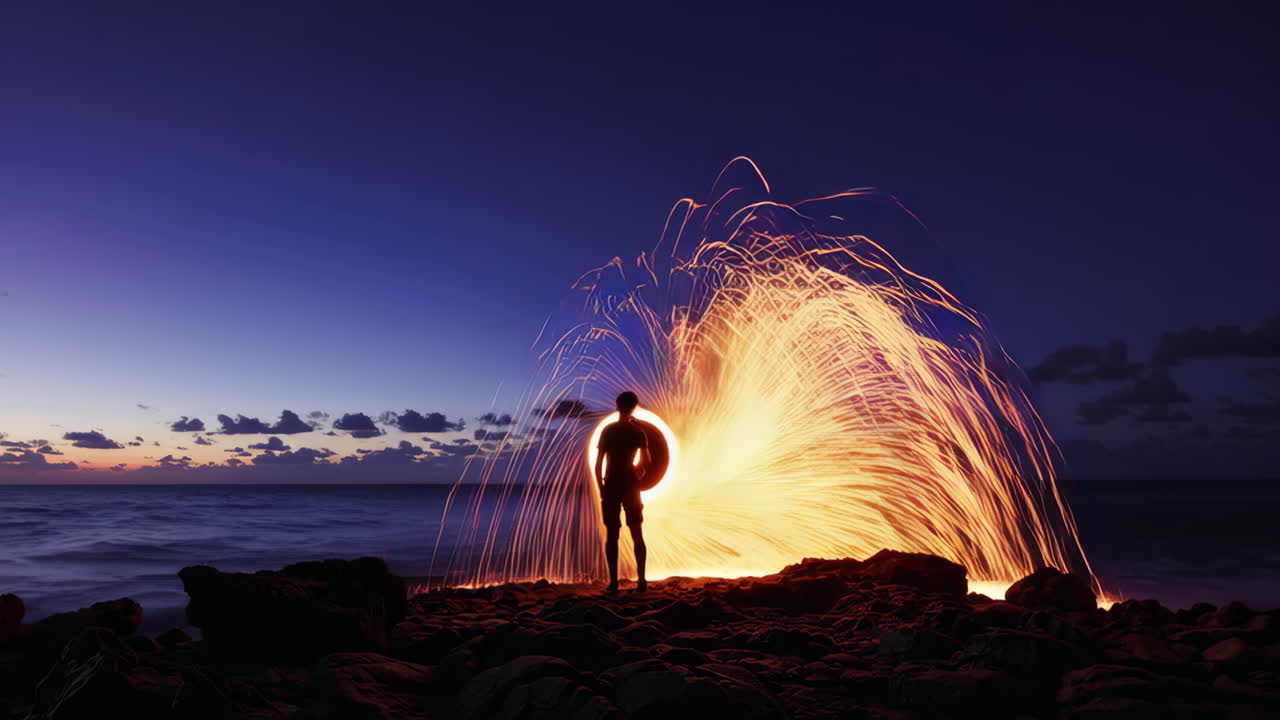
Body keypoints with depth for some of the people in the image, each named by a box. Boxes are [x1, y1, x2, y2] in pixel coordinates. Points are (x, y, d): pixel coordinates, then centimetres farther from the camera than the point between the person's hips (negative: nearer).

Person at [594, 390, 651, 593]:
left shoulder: (608, 430, -3)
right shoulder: (637, 431, 0)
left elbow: (598, 465, -6)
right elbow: (647, 462, -1)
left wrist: (601, 489, 4)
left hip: (610, 486, -1)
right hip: (630, 486, 1)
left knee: (611, 535, 3)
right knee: (637, 534, 7)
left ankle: (613, 581, 0)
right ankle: (641, 580, 4)